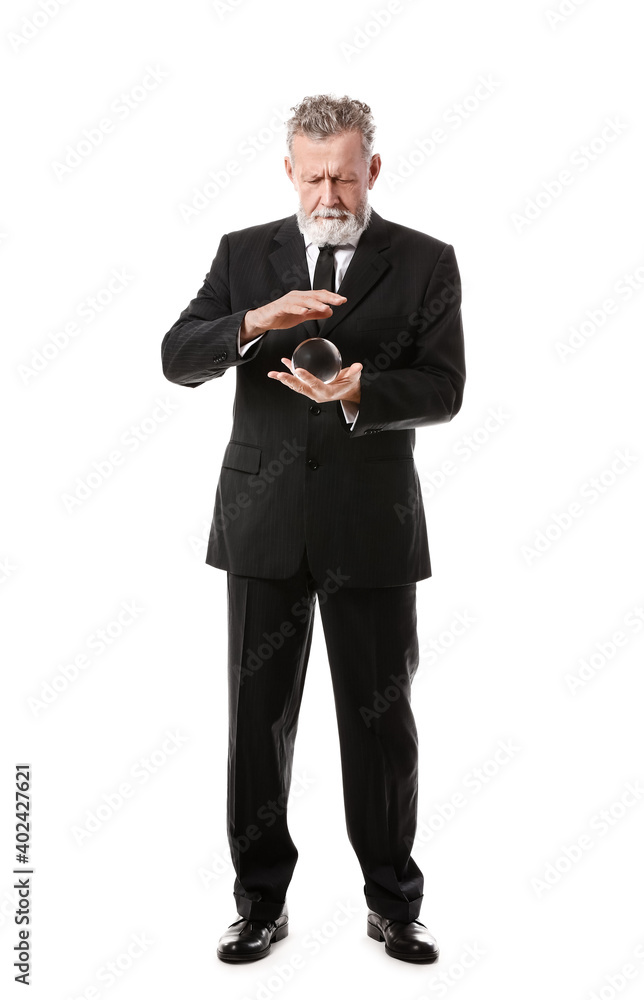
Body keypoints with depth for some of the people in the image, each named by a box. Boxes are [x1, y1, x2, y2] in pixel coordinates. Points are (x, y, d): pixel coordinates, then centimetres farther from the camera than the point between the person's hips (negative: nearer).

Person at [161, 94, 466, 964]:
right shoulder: (244, 254, 8)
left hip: (373, 524, -1)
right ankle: (262, 902, 24)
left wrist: (361, 391, -25)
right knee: (258, 716, 8)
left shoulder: (425, 262, 3)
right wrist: (255, 322, -21)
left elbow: (443, 389, -6)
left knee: (381, 719, 7)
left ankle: (392, 904, 24)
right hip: (263, 521, 2)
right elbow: (177, 357, -3)